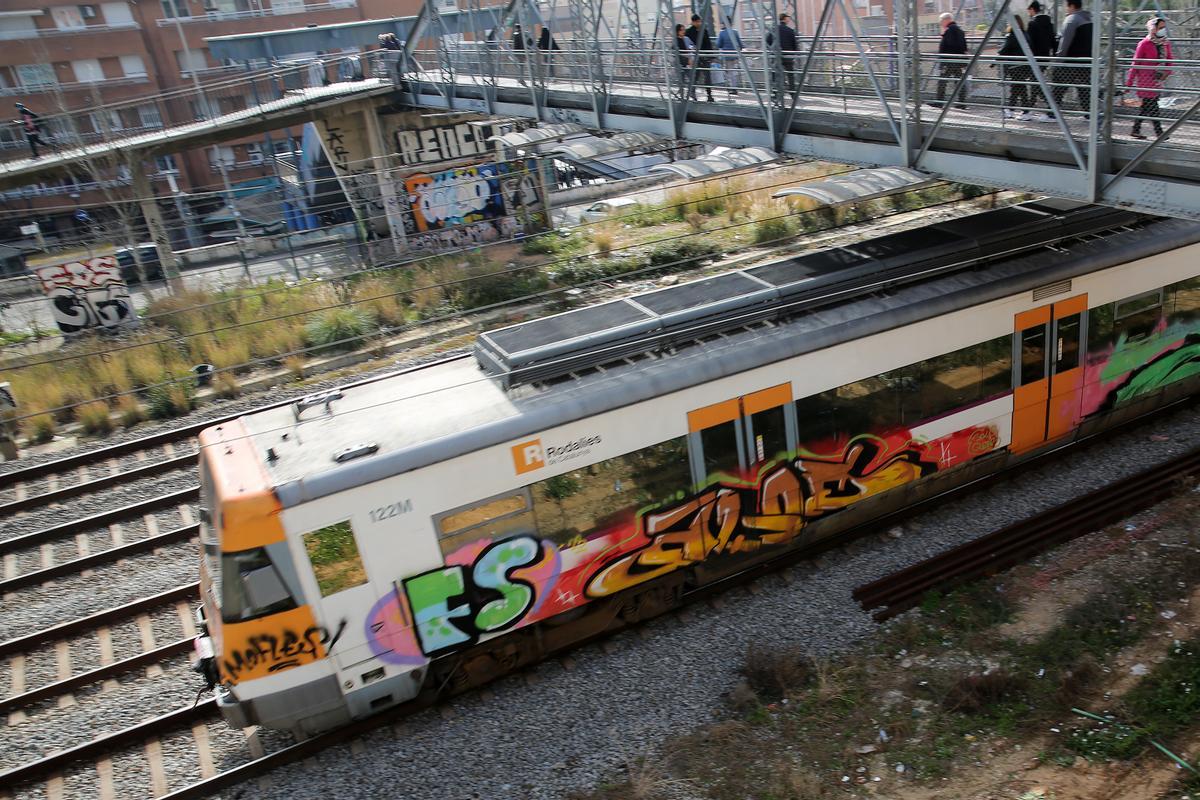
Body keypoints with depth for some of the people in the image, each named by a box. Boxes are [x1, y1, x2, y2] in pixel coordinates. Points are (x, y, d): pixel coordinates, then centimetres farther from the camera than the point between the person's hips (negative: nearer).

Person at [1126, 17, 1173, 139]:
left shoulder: (1166, 44, 8)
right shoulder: (1144, 44, -10)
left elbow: (1169, 60, 13)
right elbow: (1136, 64, -8)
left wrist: (1167, 72, -7)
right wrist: (1129, 82, -8)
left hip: (1158, 80, 7)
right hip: (1146, 80, -7)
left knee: (1146, 106, 11)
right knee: (1152, 106, -6)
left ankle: (1135, 130, 19)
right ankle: (1159, 132, -4)